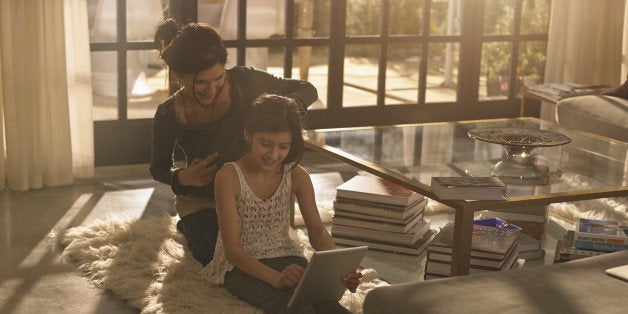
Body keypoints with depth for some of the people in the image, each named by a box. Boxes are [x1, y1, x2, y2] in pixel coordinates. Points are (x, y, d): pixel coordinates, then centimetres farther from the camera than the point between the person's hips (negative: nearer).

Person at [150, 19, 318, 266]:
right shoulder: (168, 116, -22)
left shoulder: (242, 81, -21)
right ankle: (191, 229, 23)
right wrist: (183, 178, -27)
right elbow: (158, 168, -5)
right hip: (200, 199, -2)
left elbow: (307, 90, -11)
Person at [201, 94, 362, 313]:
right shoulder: (229, 177, -13)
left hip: (285, 257, 4)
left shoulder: (297, 176, 1)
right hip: (240, 264, -4)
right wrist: (275, 278, -32)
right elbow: (232, 248, -16)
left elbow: (317, 231, 2)